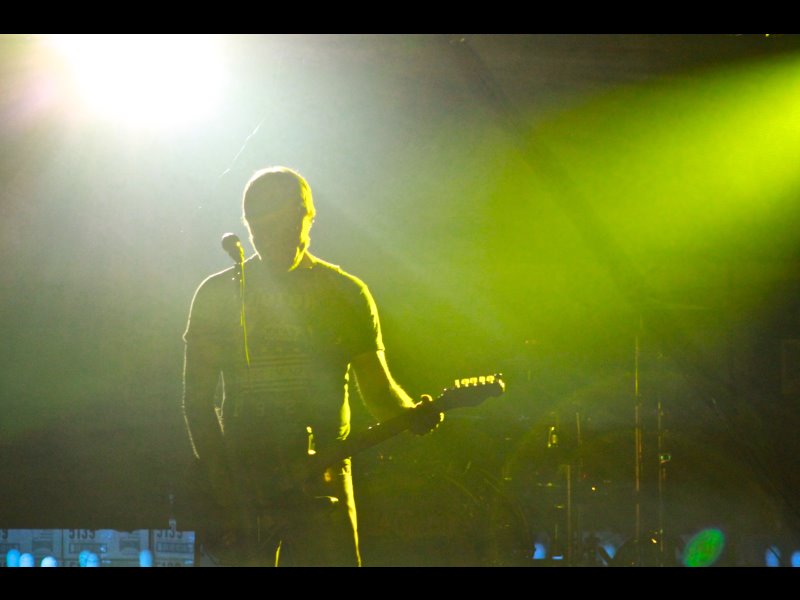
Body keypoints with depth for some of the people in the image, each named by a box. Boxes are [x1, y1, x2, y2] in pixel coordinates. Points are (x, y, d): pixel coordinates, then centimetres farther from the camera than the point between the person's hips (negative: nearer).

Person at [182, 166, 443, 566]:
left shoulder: (347, 295, 7)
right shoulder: (218, 294, 5)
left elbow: (377, 390, 7)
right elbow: (198, 399, 3)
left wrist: (411, 413, -16)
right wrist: (221, 491, -7)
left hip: (322, 484, 0)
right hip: (239, 485, 0)